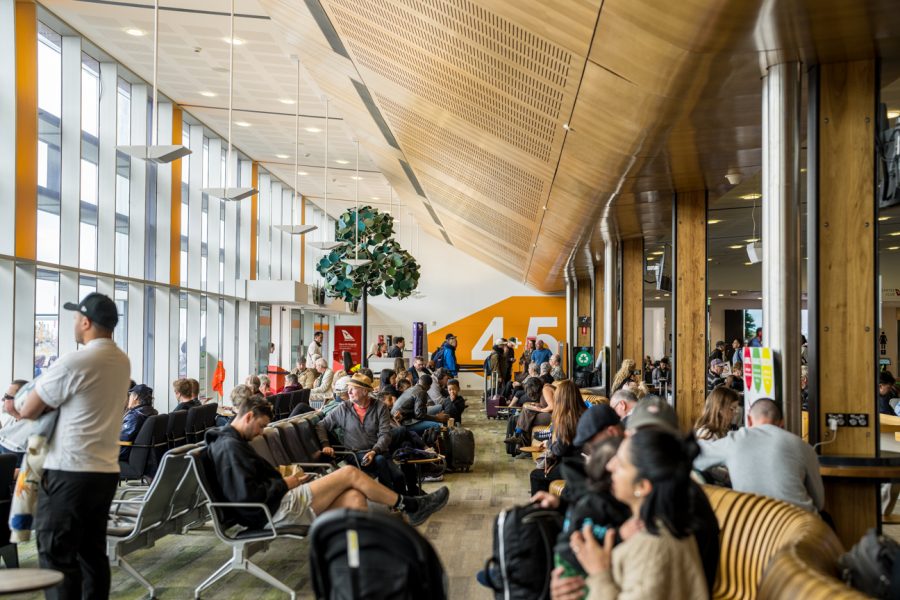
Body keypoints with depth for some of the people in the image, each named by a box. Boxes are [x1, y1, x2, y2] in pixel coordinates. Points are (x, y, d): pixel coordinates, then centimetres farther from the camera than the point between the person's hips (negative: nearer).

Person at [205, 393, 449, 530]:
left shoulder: (229, 440, 18)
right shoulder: (230, 447, -15)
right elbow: (247, 494, -25)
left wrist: (281, 478, 4)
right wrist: (284, 484, -12)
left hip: (277, 504, 10)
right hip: (277, 510, -10)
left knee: (354, 498, -5)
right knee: (350, 473, -8)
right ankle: (409, 506, 7)